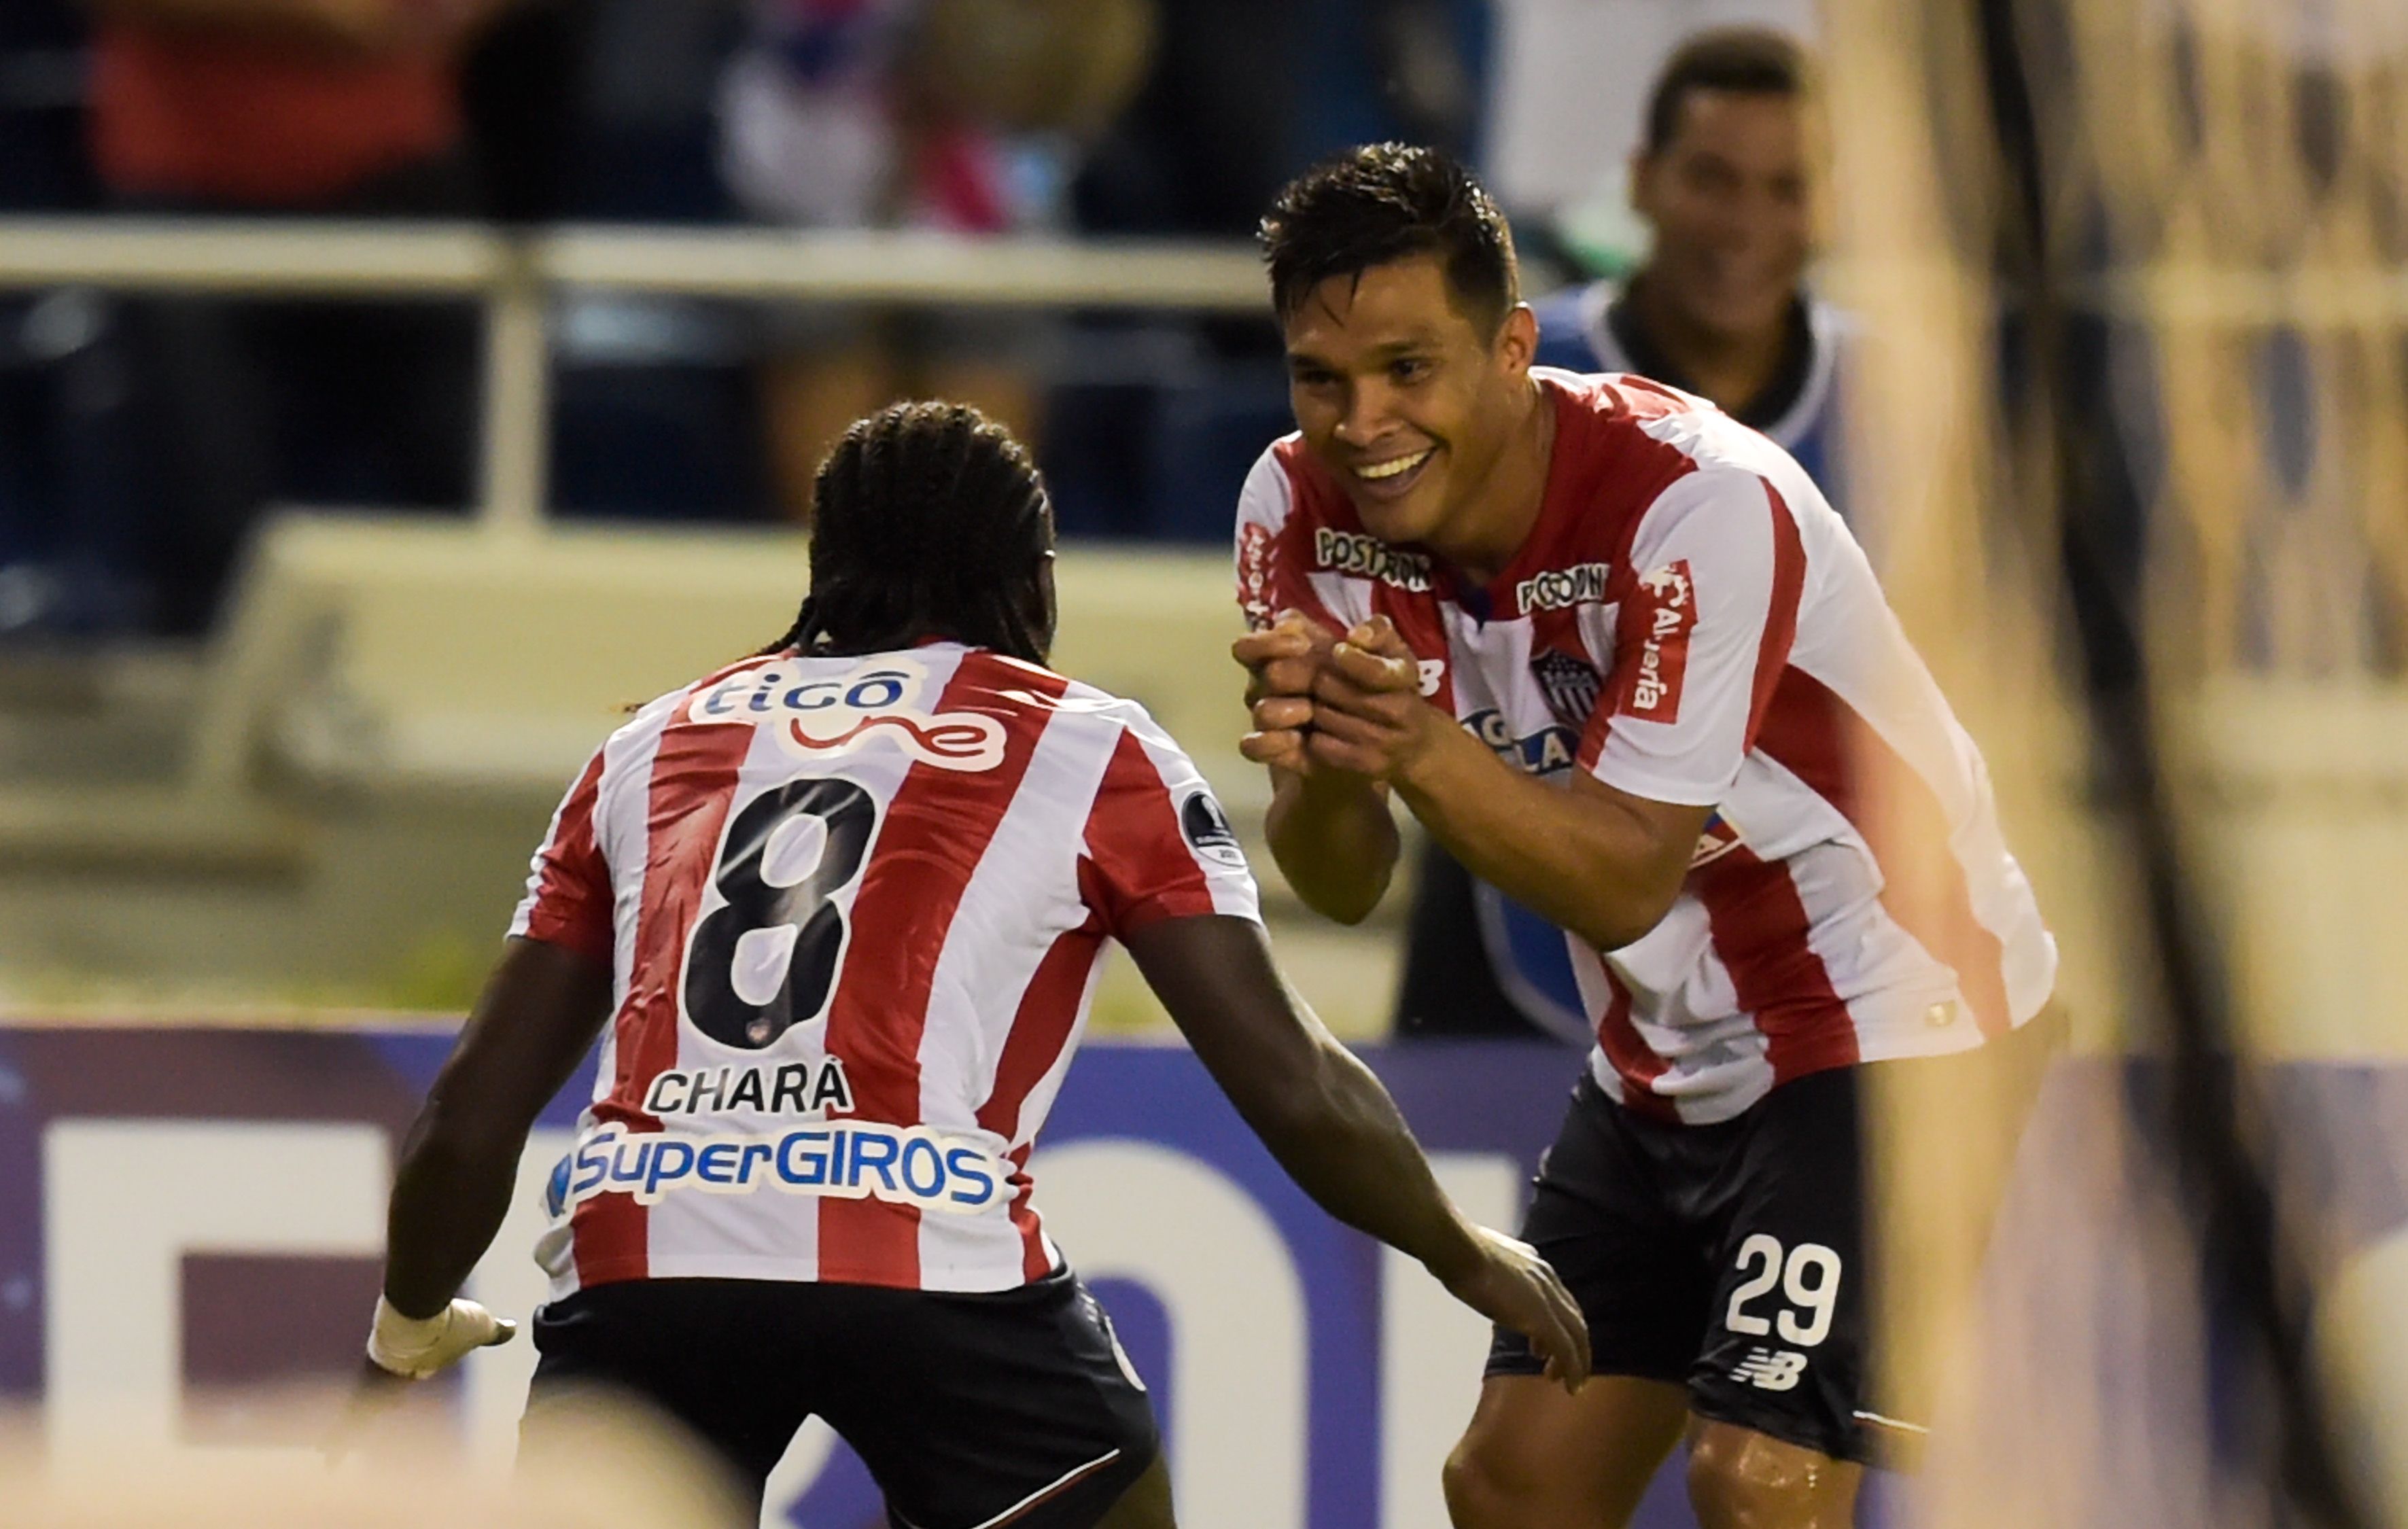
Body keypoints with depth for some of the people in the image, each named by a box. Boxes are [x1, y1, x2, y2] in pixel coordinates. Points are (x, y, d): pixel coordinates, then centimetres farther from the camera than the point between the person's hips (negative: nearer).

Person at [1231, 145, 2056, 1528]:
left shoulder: (1701, 504, -28)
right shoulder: (1302, 513, -10)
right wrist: (1316, 766, -34)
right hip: (1665, 1060, 7)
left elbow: (1626, 883, -29)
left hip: (1886, 1014, -7)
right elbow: (1346, 887, -11)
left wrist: (1421, 749, -45)